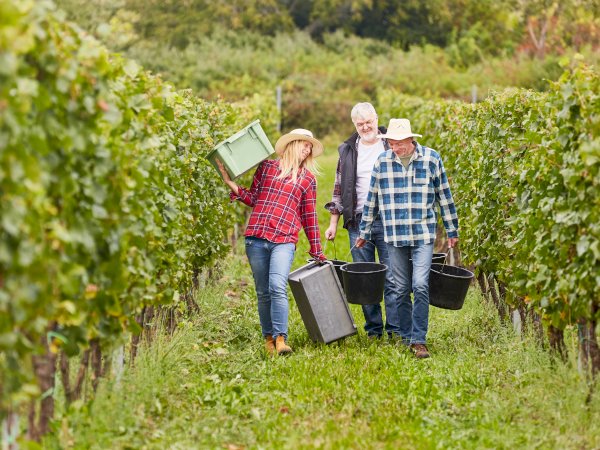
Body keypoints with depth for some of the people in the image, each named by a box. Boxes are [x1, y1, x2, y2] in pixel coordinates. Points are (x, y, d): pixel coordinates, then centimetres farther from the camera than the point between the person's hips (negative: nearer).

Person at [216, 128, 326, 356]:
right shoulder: (267, 166, 14)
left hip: (284, 240, -1)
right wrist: (232, 184, 1)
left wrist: (317, 251, 17)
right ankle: (268, 337, 16)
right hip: (256, 237, 1)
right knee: (263, 292, 5)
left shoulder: (308, 179, 15)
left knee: (277, 288, -20)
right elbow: (254, 198, 15)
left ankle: (280, 339, -22)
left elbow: (309, 216, 17)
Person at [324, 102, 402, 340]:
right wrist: (333, 222, 12)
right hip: (358, 222, 3)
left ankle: (395, 329, -2)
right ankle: (373, 329, 11)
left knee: (392, 278, -6)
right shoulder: (348, 151, 12)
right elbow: (339, 188, 17)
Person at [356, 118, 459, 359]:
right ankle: (406, 337, 17)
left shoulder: (431, 159, -3)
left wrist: (452, 231, 9)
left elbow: (444, 197, 6)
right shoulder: (382, 161, 2)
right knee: (402, 289, 7)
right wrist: (364, 233, 13)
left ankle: (419, 340, -8)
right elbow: (372, 200, 10)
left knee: (420, 286, -13)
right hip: (395, 237, 2)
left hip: (423, 235, -2)